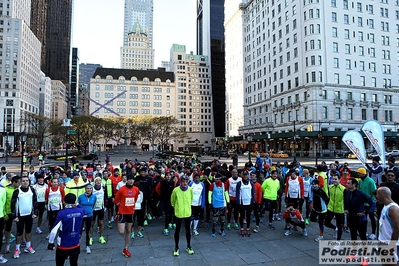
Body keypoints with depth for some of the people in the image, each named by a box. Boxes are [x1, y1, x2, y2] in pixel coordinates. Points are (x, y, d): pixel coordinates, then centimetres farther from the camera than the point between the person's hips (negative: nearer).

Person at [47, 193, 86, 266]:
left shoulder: (62, 213, -19)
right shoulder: (81, 211, -8)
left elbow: (54, 230, -19)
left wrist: (51, 243, -4)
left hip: (63, 245, -3)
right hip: (76, 244, 3)